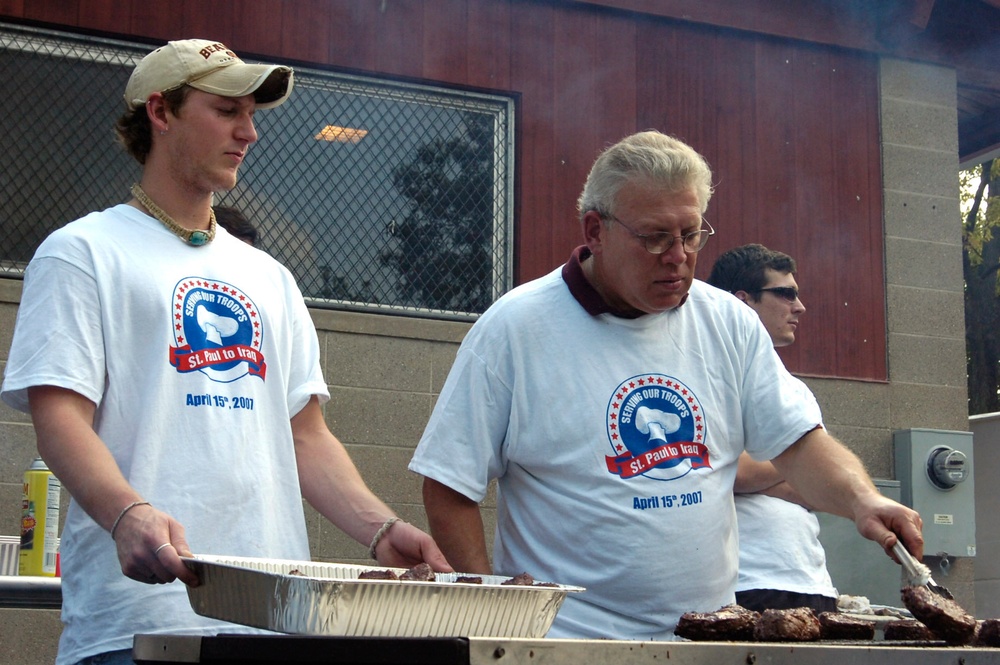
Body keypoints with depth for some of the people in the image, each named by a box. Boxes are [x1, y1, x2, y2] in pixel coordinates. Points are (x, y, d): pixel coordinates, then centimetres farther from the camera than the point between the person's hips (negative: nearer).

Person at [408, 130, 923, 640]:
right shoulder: (513, 328, -3)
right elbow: (450, 487, -1)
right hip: (569, 638, -4)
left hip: (709, 636, 5)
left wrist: (862, 500, -10)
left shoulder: (729, 323, 10)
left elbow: (799, 444, 10)